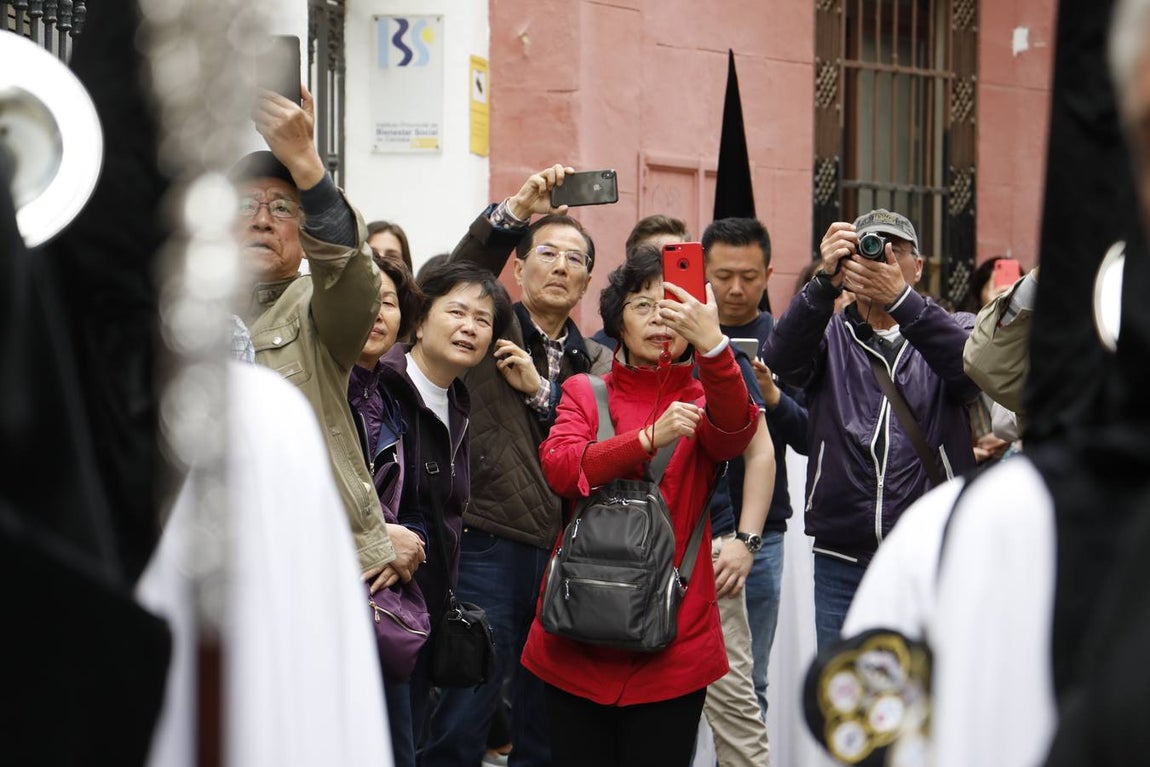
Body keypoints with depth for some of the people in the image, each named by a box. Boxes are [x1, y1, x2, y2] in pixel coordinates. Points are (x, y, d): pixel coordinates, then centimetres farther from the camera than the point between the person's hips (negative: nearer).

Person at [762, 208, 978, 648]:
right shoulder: (830, 336, 11)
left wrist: (900, 298, -26)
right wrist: (824, 282, -26)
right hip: (841, 563, 1)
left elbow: (974, 369, -14)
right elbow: (781, 360, -11)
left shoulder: (950, 330, 9)